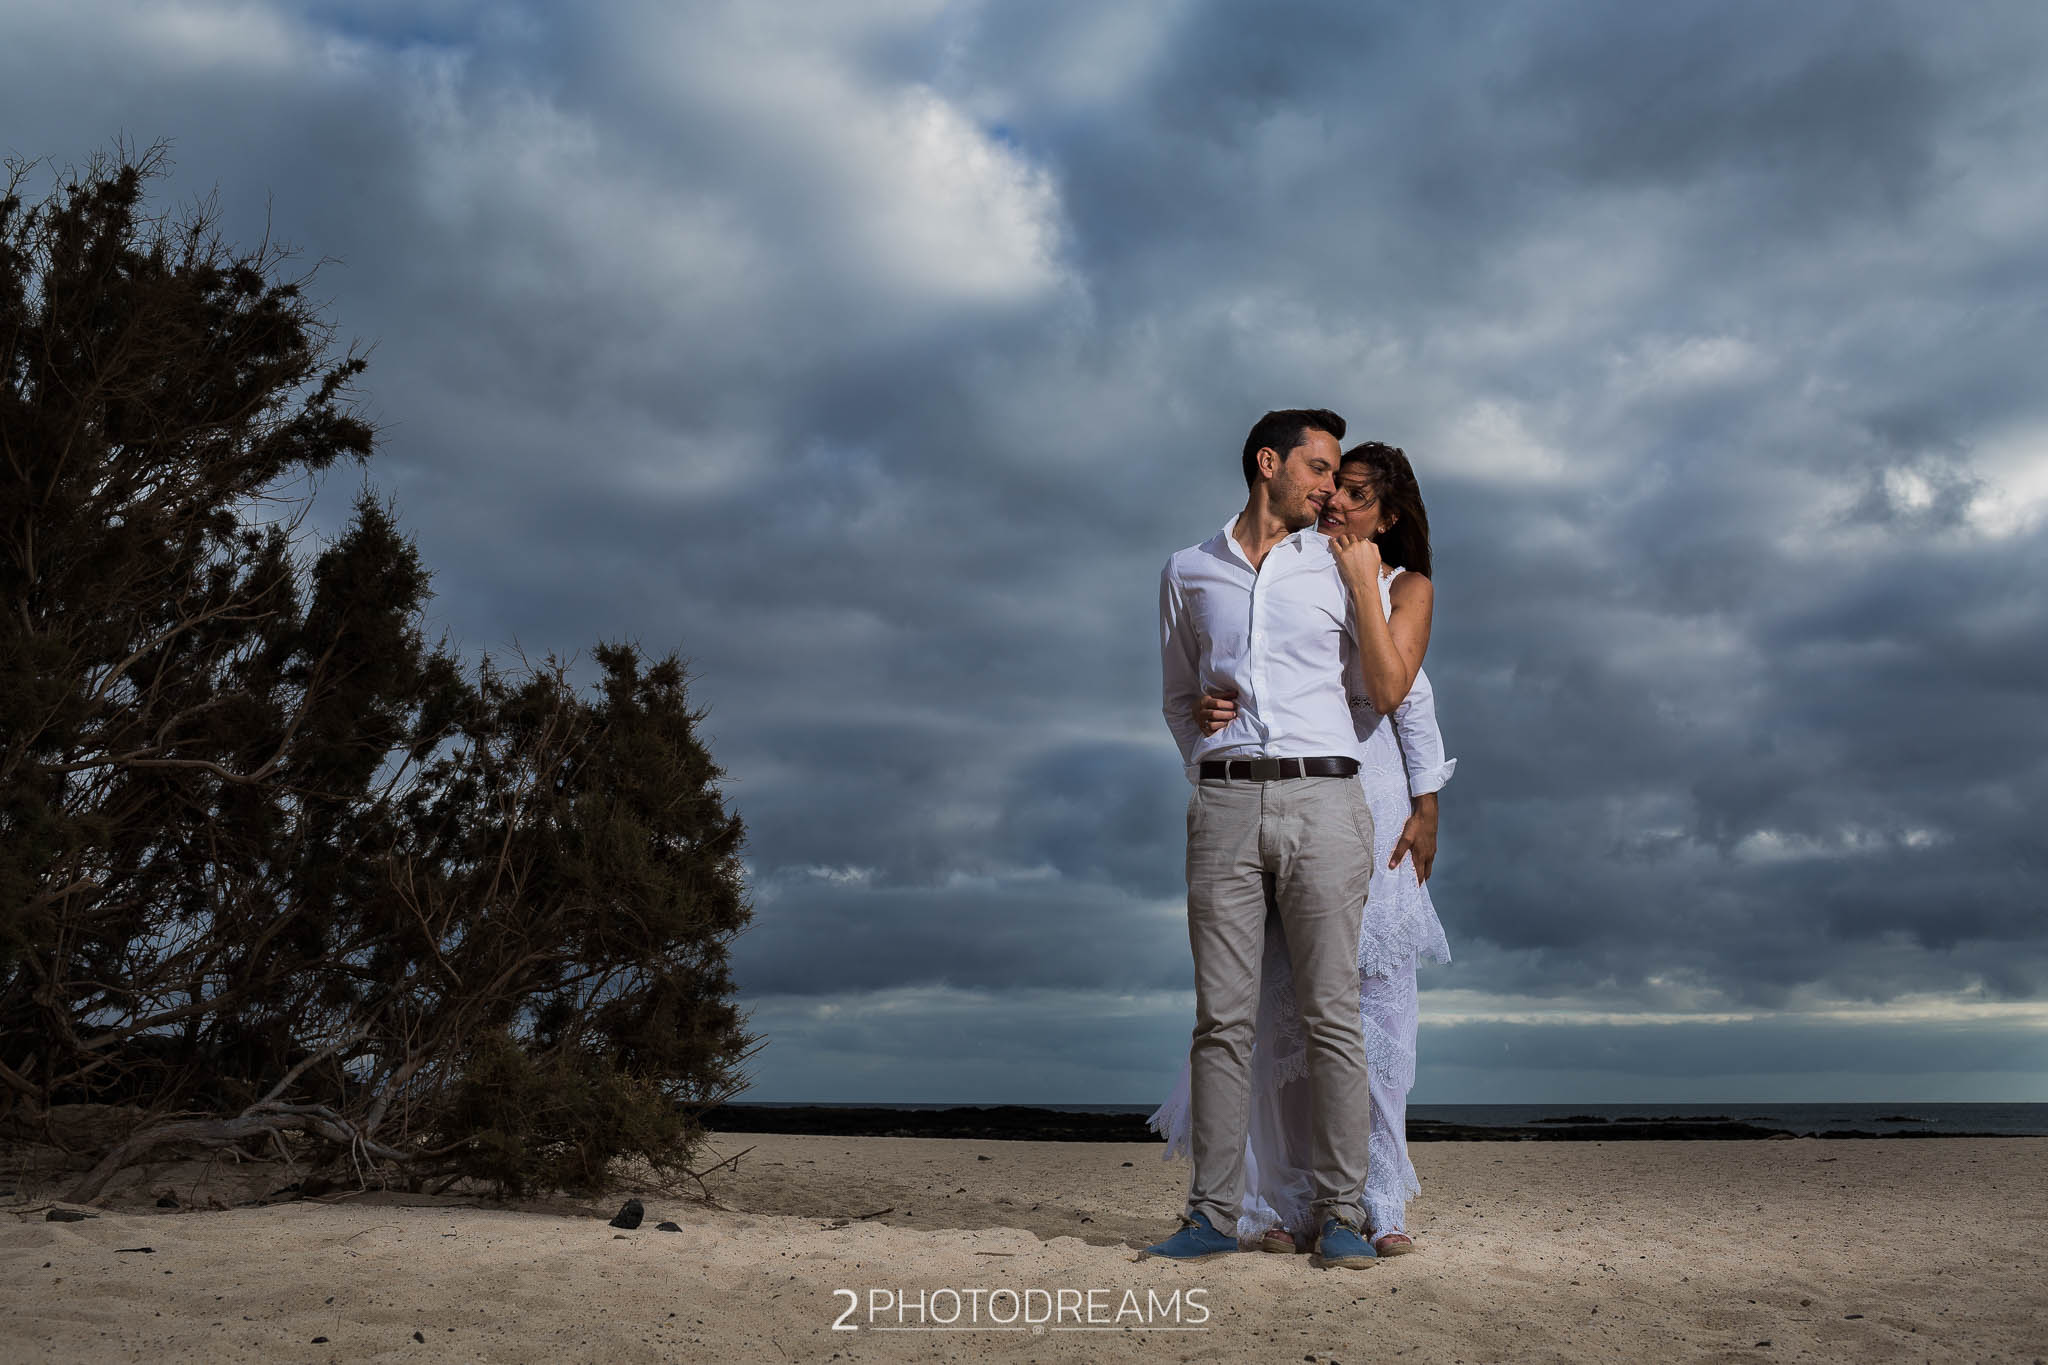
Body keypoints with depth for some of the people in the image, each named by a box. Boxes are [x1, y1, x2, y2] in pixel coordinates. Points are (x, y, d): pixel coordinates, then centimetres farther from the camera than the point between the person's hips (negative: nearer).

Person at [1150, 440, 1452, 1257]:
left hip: (1370, 805, -1)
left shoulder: (1407, 588, 8)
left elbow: (1390, 690, -7)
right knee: (1280, 1004, -2)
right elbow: (1235, 676, 7)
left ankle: (1377, 1205, 7)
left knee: (1374, 1000, -2)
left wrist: (1363, 587, -10)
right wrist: (1210, 708, -14)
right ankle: (1282, 1202, 6)